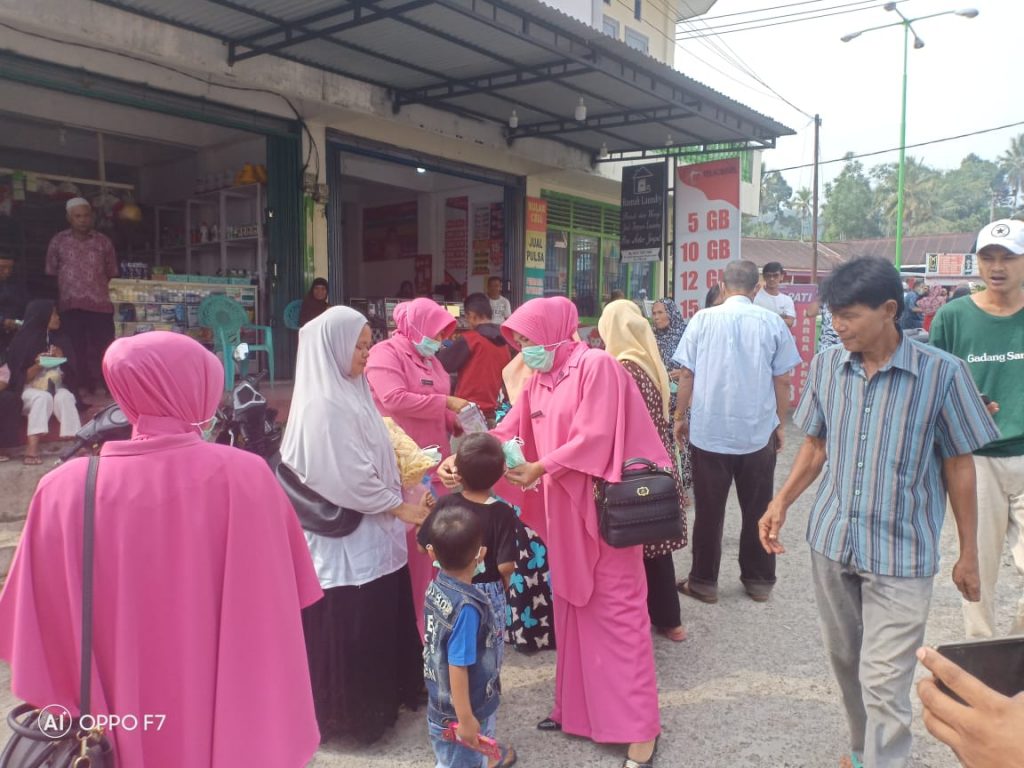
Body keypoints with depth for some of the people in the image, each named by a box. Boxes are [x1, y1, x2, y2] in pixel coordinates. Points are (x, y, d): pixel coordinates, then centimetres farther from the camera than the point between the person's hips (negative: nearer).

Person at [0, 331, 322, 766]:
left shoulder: (65, 490, -13)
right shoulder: (244, 477, -18)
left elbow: (43, 631, -4)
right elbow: (277, 607, -10)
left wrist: (67, 715, 9)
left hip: (124, 726, 2)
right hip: (230, 720, -1)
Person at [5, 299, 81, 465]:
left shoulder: (60, 340, 10)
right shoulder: (24, 341, -1)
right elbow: (21, 378, -4)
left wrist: (61, 360, -8)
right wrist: (38, 366, -20)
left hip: (55, 387, 3)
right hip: (30, 390, -2)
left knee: (65, 397, -32)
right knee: (43, 398, -36)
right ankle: (32, 448, -49)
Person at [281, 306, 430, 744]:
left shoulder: (349, 391, 7)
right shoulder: (324, 404, -23)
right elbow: (351, 478, -23)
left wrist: (398, 500, 8)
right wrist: (400, 508, -13)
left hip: (369, 531, 9)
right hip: (345, 536, -9)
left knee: (378, 621, 21)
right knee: (351, 629, 7)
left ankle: (381, 696, 38)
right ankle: (355, 712, 25)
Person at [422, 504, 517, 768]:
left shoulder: (436, 585, -10)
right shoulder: (467, 607, -34)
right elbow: (458, 666, -28)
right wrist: (465, 718, -19)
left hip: (441, 699, 7)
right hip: (460, 710, -7)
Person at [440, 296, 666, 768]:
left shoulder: (596, 365, -12)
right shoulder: (537, 381, 12)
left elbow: (594, 437, -20)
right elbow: (507, 433, 6)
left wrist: (540, 468, -16)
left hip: (602, 508, -8)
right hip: (563, 511, 8)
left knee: (617, 609, -2)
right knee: (570, 608, 14)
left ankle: (639, 728, 9)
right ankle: (576, 708, 29)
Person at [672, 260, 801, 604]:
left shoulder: (703, 319, -3)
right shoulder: (772, 322, -2)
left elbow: (687, 374, -2)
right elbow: (782, 380, 0)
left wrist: (680, 417, 8)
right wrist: (779, 423, 11)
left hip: (709, 431, 0)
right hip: (758, 432, 1)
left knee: (709, 511, 9)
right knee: (758, 511, 13)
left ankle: (703, 582, 18)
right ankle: (759, 581, 24)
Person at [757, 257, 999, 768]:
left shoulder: (942, 373, -12)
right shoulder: (825, 366, -2)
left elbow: (959, 466, -3)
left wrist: (969, 553, 1)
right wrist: (781, 502, -3)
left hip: (901, 554, -4)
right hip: (832, 541, 4)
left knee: (884, 684, -4)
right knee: (845, 662, 20)